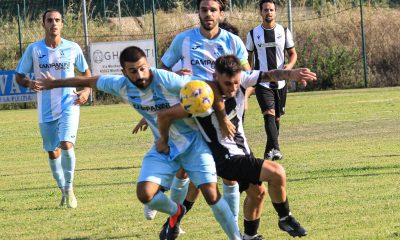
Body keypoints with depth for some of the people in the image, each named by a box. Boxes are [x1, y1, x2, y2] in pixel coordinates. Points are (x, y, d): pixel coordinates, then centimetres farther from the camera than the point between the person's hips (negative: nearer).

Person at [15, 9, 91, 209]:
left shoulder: (73, 48, -2)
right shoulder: (34, 49, -3)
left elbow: (86, 71, 14)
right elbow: (19, 77, 3)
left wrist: (87, 90, -5)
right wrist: (30, 83, -19)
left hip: (69, 105, -2)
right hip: (46, 110, 2)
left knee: (66, 145, -21)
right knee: (53, 153, 10)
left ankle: (69, 188, -3)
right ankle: (63, 190, 30)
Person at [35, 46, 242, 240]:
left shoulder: (166, 80, -28)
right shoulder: (122, 86, -11)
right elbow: (89, 81, 5)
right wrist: (54, 84, 14)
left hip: (192, 142, -5)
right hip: (163, 147, 5)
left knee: (211, 194, -15)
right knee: (145, 193, -13)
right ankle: (176, 212, 20)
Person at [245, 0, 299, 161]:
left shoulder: (284, 32, 4)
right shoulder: (253, 34, 2)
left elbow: (293, 53, 10)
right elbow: (248, 57, 12)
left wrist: (289, 65, -12)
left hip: (280, 82, 3)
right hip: (262, 82, -3)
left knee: (276, 118, 11)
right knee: (269, 115, -20)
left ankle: (269, 151, 25)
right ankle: (275, 149, -31)